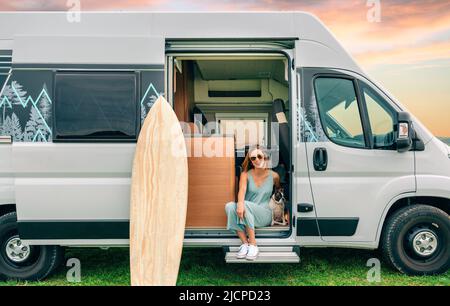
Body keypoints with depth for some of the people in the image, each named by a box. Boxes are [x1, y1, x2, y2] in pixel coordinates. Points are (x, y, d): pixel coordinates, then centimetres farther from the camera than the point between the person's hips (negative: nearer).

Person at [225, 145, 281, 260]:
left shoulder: (274, 176, 1)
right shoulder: (246, 175, 0)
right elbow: (242, 190, -19)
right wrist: (240, 203, -40)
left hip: (265, 215, -2)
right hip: (247, 213, 2)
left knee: (246, 204, -34)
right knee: (229, 206, -30)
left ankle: (253, 245, -29)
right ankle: (245, 243, -27)